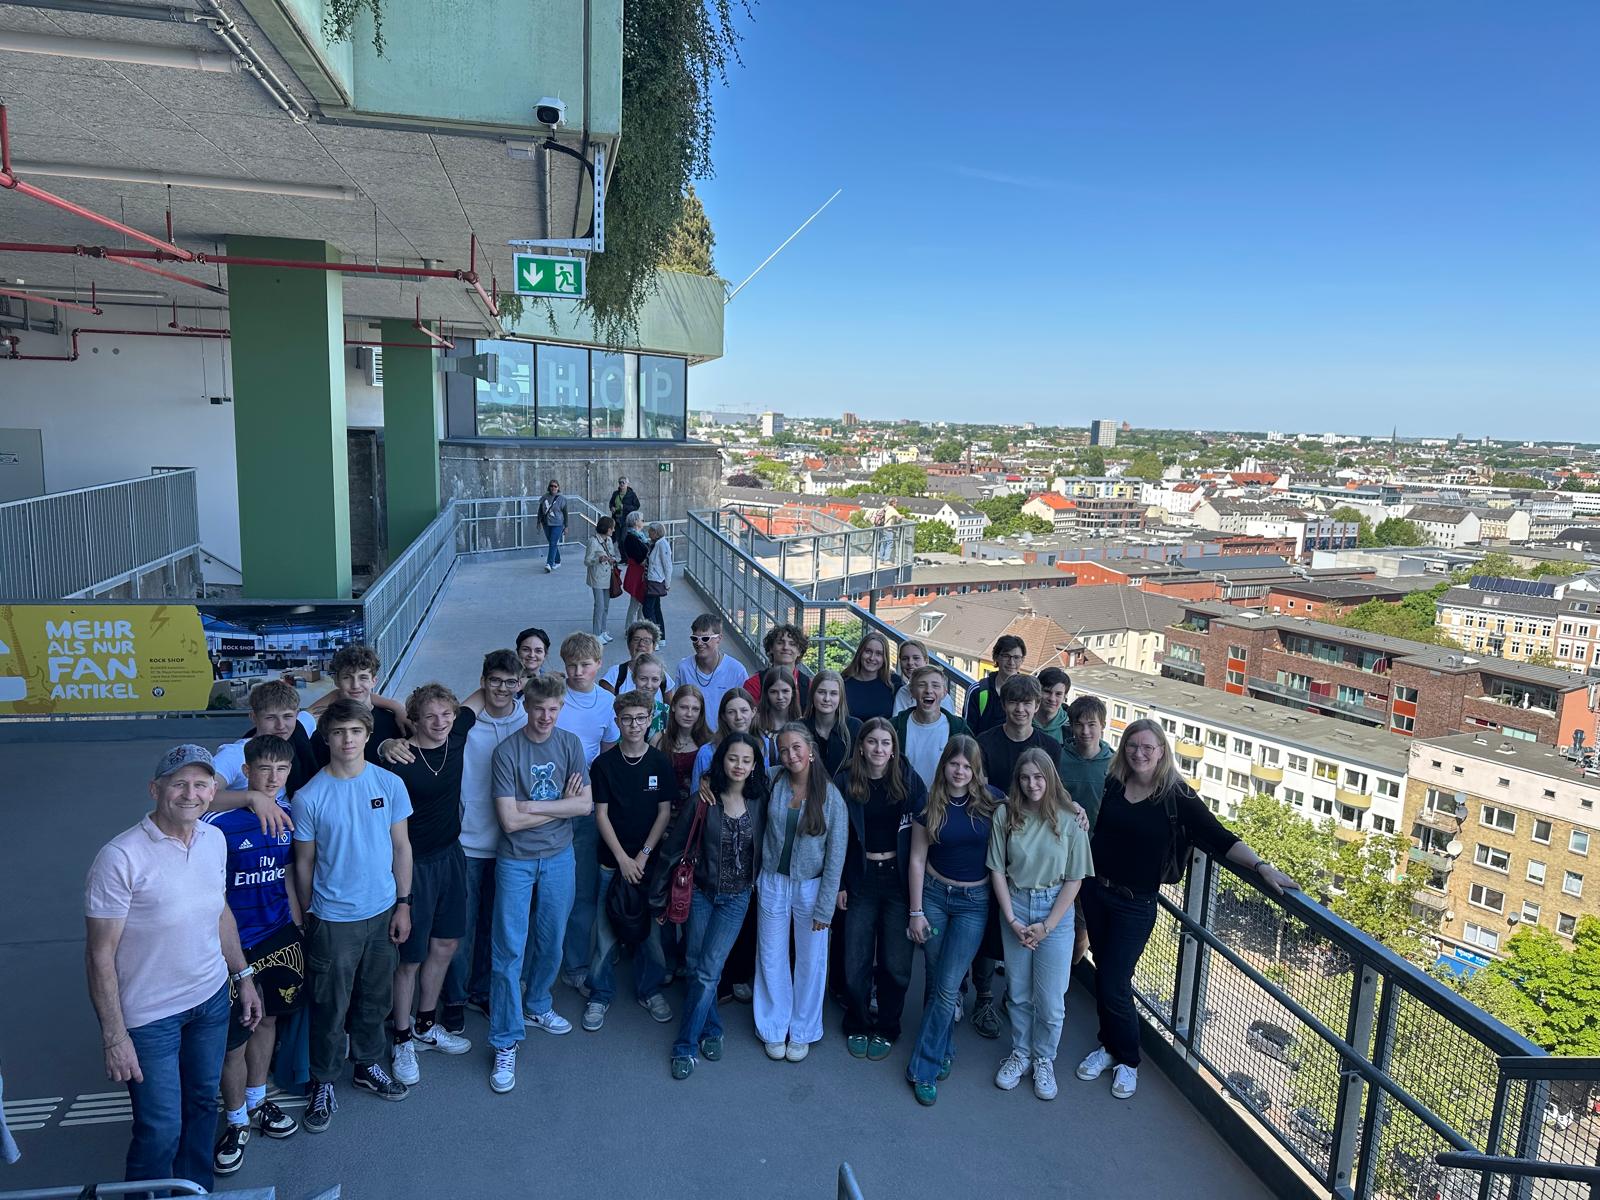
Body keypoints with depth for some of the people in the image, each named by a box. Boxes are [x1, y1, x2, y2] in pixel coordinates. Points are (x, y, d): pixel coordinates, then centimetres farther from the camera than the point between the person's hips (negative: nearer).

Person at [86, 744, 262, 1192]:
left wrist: (243, 976, 14)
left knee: (203, 1104, 20)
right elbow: (100, 955, -17)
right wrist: (114, 1037, -16)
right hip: (150, 1017, -6)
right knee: (161, 1130, 4)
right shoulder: (121, 857, -22)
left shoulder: (215, 839, -2)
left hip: (212, 999, 6)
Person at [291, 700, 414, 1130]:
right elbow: (304, 862, -3)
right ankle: (324, 1082, 29)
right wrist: (308, 919, 4)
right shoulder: (309, 796, -13)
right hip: (333, 918, -3)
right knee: (330, 1006, 9)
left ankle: (369, 1064, 40)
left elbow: (401, 846, 2)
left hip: (382, 912, 3)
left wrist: (403, 904, 2)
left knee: (375, 997, 19)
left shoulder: (390, 783, -6)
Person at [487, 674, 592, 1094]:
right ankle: (506, 1042, 9)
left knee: (551, 941, 16)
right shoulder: (506, 751, -14)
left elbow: (586, 804, -7)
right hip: (516, 860, -3)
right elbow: (510, 820, -18)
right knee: (508, 950, -2)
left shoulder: (570, 744, -2)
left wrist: (534, 806, -15)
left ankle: (537, 1006, 39)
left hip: (558, 857, 4)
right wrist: (562, 805, -12)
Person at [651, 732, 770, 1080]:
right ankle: (711, 1030, 29)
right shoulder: (703, 801, -12)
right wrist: (659, 897, 1)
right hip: (701, 893, 0)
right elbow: (673, 848, -4)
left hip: (736, 898, 0)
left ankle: (686, 1045, 10)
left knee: (707, 971, -4)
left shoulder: (760, 802, -9)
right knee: (697, 968, 7)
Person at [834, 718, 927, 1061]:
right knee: (856, 962, 6)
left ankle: (886, 1029, 27)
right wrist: (838, 884, 0)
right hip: (862, 878, 1)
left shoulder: (908, 779, -5)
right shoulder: (845, 782, -4)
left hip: (899, 877, 0)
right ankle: (857, 1026, 29)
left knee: (895, 962, 6)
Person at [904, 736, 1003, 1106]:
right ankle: (942, 1051, 30)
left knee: (947, 986, -4)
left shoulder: (991, 801, -7)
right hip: (934, 895, 2)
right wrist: (915, 911, -2)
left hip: (975, 902, -1)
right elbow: (917, 859, 0)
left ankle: (924, 1067, 8)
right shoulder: (930, 805, -3)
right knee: (935, 981, 10)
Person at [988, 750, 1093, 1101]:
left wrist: (1046, 927, -9)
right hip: (1015, 908, 1)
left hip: (1055, 912, -1)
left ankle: (1044, 1060, 28)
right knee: (1018, 992, 14)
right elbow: (997, 870, -3)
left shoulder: (1069, 821, -11)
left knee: (1050, 999, 5)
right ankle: (1020, 1054, 35)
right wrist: (1012, 920, -8)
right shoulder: (1006, 815, -7)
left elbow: (1074, 880, -7)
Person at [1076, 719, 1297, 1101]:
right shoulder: (1113, 783, -3)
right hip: (1096, 892, 4)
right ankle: (1109, 1046, 36)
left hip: (1135, 903, -4)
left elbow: (1219, 837, -19)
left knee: (1114, 983, -1)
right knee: (1103, 973, 15)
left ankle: (1127, 1060, 23)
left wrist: (1262, 866, -29)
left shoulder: (1175, 795, -14)